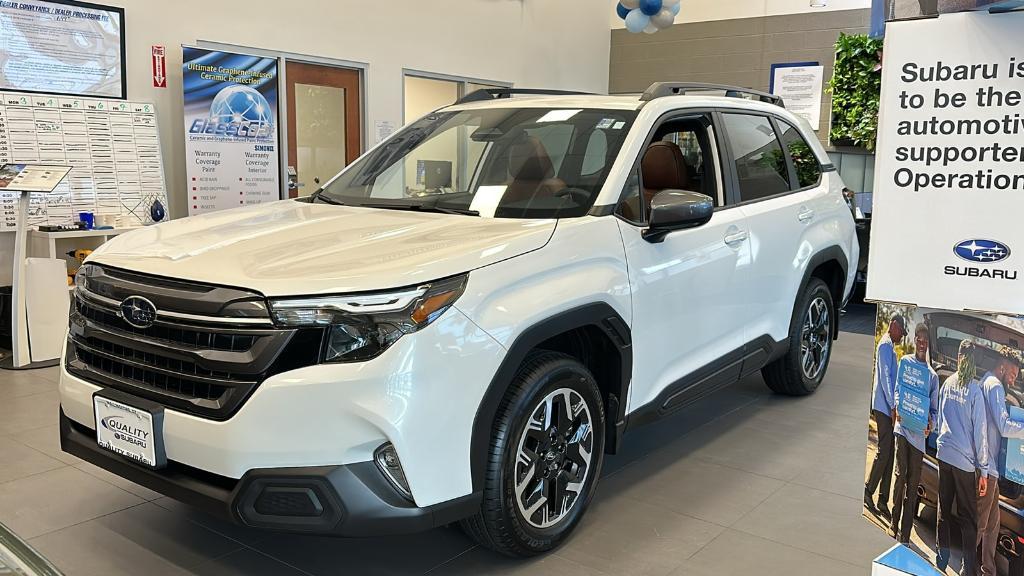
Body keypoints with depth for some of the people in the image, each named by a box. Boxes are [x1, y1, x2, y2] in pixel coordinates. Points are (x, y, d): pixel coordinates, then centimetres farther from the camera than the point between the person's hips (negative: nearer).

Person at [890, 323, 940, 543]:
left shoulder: (933, 376, 11)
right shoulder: (905, 362, 7)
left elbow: (934, 408, 11)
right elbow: (897, 389, 5)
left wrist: (930, 423, -9)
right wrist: (897, 408, -14)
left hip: (920, 434, 2)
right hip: (903, 427, -2)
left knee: (913, 483, 3)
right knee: (901, 475, -6)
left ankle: (905, 532, 10)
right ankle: (894, 524, 7)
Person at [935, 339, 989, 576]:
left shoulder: (947, 383, 2)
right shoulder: (975, 390, -13)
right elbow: (980, 432, -10)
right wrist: (984, 470, -5)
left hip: (944, 454, 5)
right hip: (965, 460, -4)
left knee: (943, 510, 14)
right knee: (968, 517, 3)